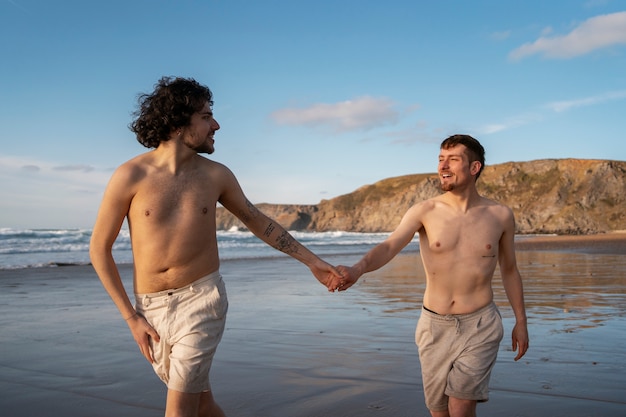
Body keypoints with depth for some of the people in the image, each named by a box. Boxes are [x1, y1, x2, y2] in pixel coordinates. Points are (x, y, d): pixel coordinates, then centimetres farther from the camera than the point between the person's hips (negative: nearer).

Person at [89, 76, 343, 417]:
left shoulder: (215, 175, -1)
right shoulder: (130, 176, -9)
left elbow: (258, 222, 13)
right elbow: (99, 248, -2)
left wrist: (312, 261, 14)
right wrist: (131, 317, -5)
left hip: (201, 298, 0)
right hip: (151, 307, 1)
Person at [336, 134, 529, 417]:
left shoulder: (500, 215, -2)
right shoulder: (424, 212, -7)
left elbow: (509, 270, 11)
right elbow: (388, 247, -23)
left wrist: (521, 321, 12)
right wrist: (357, 269, -43)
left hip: (480, 324, -1)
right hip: (434, 325, 1)